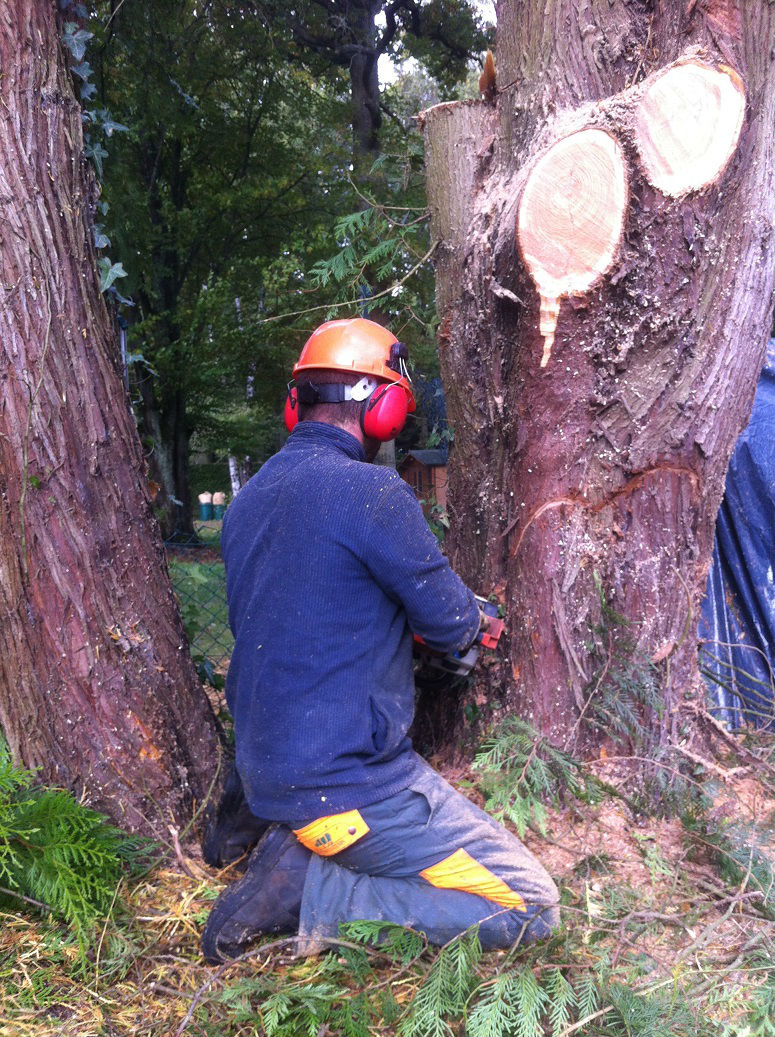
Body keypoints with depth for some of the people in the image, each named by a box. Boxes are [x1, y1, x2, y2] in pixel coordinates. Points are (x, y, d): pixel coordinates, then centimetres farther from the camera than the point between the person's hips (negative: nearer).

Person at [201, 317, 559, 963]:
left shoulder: (248, 500, 7)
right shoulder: (370, 490, -19)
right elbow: (451, 623, -10)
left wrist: (403, 622, 22)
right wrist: (474, 619, 14)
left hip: (263, 770, 9)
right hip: (344, 781, -9)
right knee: (529, 907, -1)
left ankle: (291, 852, 12)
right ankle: (308, 893, -7)